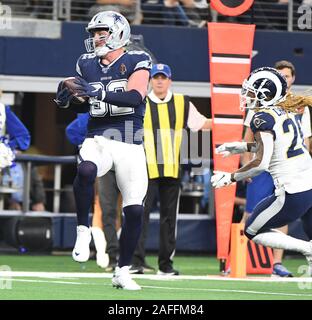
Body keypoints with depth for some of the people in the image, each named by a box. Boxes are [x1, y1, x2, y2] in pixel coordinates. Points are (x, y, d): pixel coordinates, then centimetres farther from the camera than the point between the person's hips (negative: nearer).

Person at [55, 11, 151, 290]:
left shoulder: (137, 62, -4)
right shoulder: (87, 65, 9)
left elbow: (135, 97, -21)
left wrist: (98, 92, -31)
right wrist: (67, 99, -1)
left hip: (131, 145, -2)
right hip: (98, 139, 2)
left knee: (134, 211, -3)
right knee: (86, 171, -34)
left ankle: (122, 272, 13)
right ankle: (83, 231, -17)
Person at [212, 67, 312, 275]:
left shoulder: (263, 118, -13)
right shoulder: (288, 113, 11)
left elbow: (262, 163, -20)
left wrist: (231, 177, -9)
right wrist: (243, 147, 29)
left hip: (294, 194, -8)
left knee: (253, 231, 12)